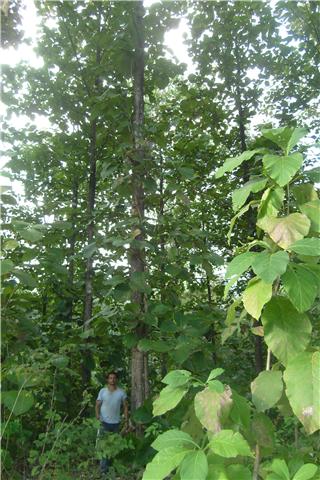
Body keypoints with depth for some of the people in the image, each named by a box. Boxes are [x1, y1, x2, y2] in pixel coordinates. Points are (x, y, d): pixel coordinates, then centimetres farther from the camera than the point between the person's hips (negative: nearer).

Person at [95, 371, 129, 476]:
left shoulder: (121, 392, -3)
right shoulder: (102, 391, -6)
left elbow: (125, 407, 1)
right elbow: (97, 405, -5)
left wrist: (127, 421, -2)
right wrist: (97, 416, -22)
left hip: (116, 423, 2)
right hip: (104, 422, -2)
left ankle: (110, 464, 32)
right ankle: (104, 468, 6)